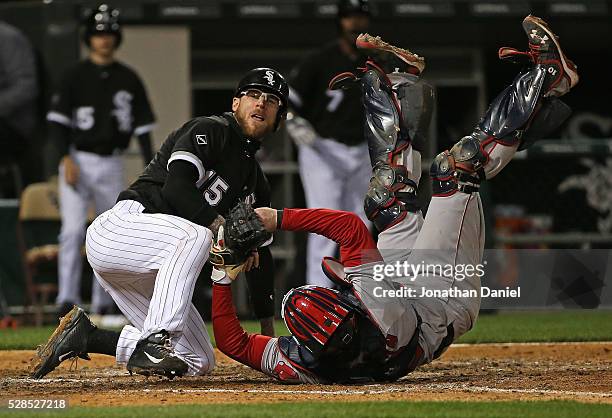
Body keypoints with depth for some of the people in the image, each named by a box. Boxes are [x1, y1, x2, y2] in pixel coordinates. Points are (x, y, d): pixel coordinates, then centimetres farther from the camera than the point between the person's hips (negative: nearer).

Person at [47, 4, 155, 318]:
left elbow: (143, 126, 8)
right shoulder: (75, 76, 0)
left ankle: (102, 305, 11)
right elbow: (57, 121, -3)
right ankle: (67, 299, -18)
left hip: (112, 165, 3)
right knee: (73, 230, -15)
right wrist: (66, 158, -16)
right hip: (78, 161, -3)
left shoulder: (129, 80, 8)